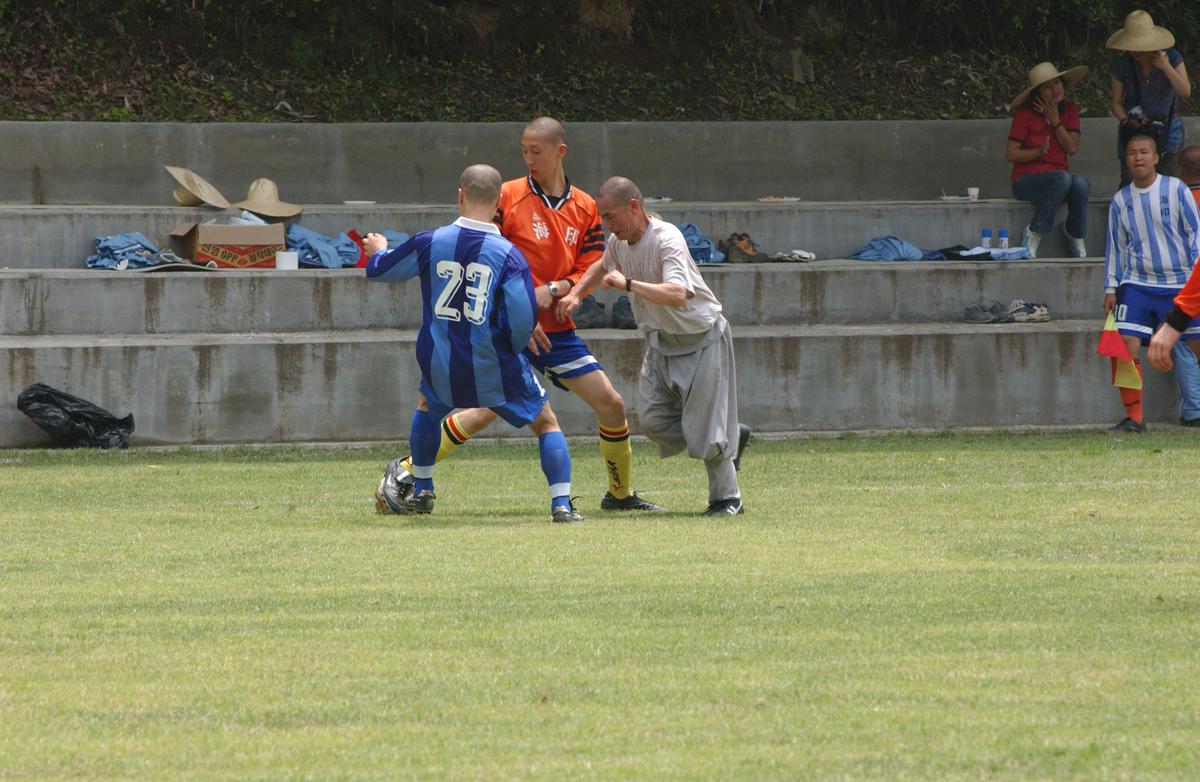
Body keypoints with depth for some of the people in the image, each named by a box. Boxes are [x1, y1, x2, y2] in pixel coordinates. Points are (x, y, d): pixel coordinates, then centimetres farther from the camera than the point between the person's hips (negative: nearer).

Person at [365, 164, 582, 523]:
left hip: (440, 368, 3)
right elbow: (522, 319, -19)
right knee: (546, 423, 14)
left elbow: (379, 270, 9)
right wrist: (515, 346, 4)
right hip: (496, 371, -3)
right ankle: (561, 504, 0)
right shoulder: (508, 255, -14)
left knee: (428, 406, 35)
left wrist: (377, 249, 34)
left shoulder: (431, 243, -6)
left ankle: (421, 493, 39)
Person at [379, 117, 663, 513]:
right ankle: (403, 473, -7)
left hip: (557, 329, 5)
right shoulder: (508, 196, -6)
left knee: (611, 404, 2)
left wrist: (553, 290, -14)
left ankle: (621, 493, 21)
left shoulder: (585, 208, 6)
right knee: (486, 411, -17)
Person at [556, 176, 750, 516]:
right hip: (661, 342, 8)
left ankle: (727, 498, 10)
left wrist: (629, 284, -40)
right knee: (652, 420, -2)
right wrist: (575, 294, 11)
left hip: (701, 338, -8)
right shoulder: (618, 242, -2)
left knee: (705, 427, -8)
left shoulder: (666, 239, -27)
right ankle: (731, 437, 18)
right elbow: (603, 267, 24)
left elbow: (677, 294, -42)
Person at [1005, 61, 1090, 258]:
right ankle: (1035, 233, -24)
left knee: (1080, 183, -33)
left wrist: (1056, 121, -10)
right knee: (1063, 178, -36)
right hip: (1026, 180, -4)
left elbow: (1072, 148, -3)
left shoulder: (1070, 111, 8)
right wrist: (1037, 152, -22)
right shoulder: (1025, 114, -5)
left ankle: (1075, 233, -9)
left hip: (1059, 181, 4)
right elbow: (1010, 154, -7)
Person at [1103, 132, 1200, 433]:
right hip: (1137, 284, 2)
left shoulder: (1176, 189, -1)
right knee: (1125, 347, -10)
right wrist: (1111, 288, 11)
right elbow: (1116, 246, 14)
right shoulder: (1120, 200, 8)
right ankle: (1134, 418, -3)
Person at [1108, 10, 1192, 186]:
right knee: (1129, 181, -10)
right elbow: (1116, 102, 4)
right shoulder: (1121, 65, -2)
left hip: (1167, 131, -1)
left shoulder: (1172, 57, -5)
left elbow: (1185, 92, -12)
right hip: (1134, 130, 1)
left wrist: (1166, 67, -19)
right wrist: (1126, 121, -15)